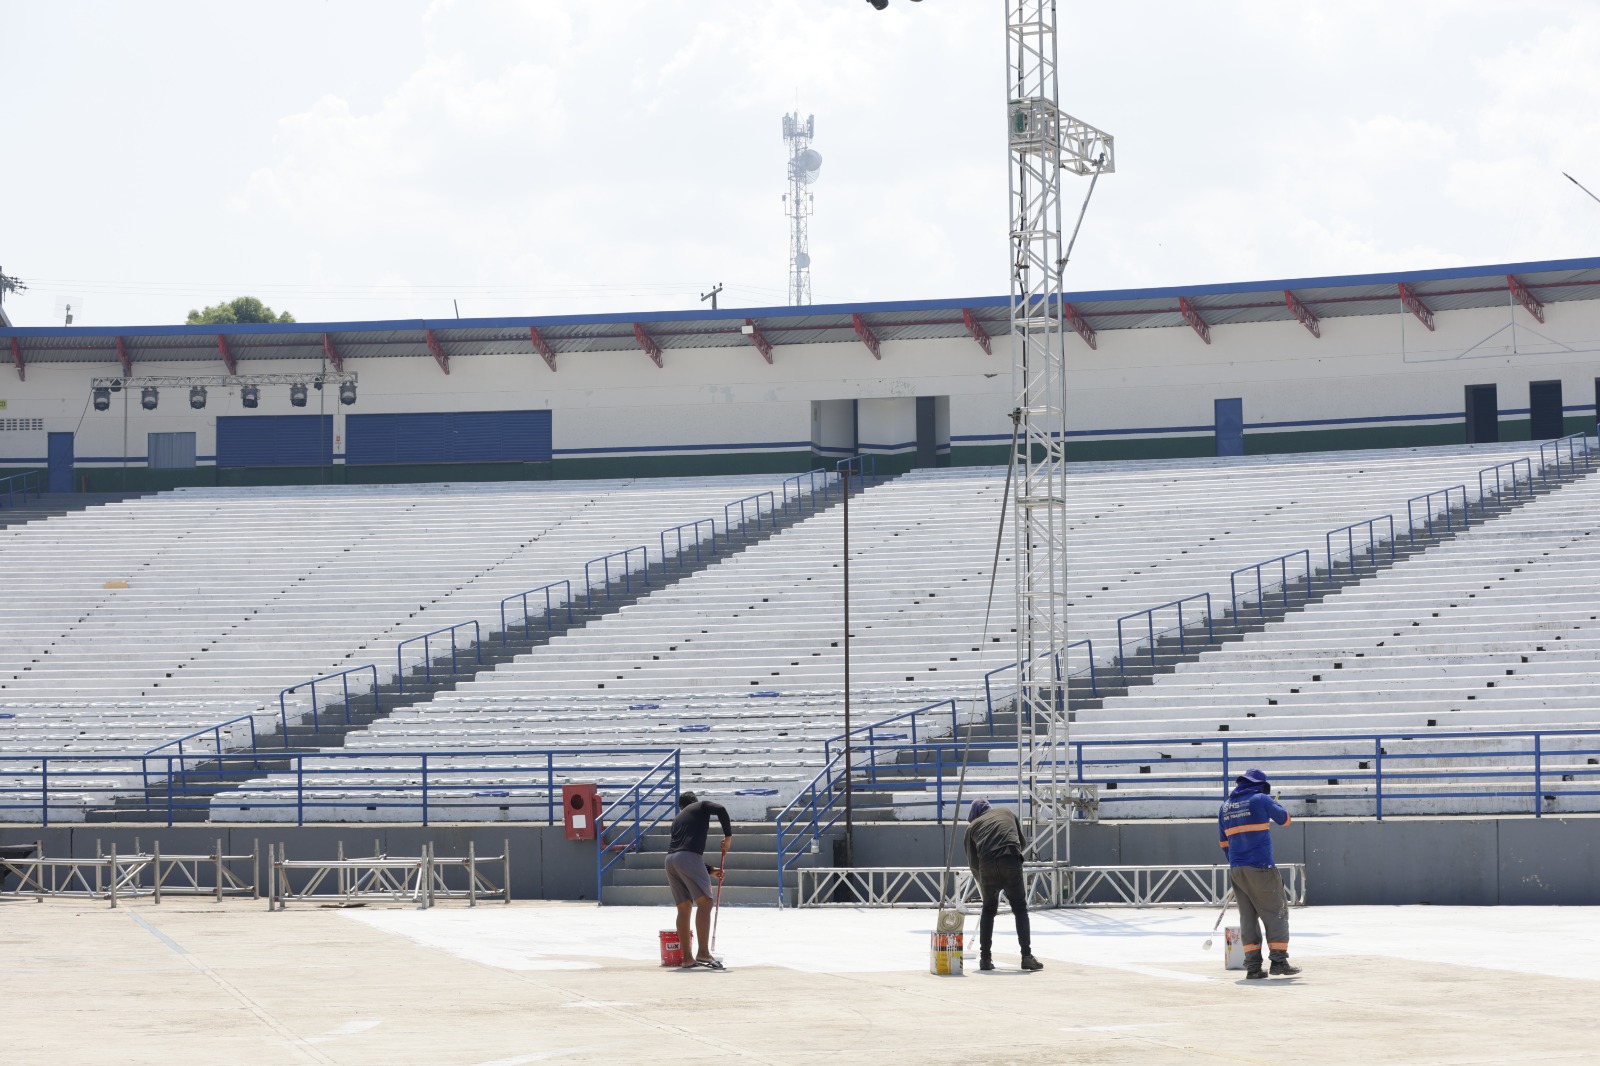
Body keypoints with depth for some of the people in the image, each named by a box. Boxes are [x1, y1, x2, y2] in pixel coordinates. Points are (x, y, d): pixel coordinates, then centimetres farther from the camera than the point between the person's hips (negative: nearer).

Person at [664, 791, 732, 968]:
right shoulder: (701, 806, 16)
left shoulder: (677, 819, 32)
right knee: (705, 902, -9)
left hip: (671, 860, 7)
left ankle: (687, 958, 8)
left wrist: (711, 870, 32)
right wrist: (728, 835, 3)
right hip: (689, 858, -7)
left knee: (683, 908, 10)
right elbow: (720, 809, -7)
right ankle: (703, 952, -21)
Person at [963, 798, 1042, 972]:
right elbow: (1023, 841, 28)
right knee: (1020, 908, 8)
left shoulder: (972, 826, 23)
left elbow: (972, 861, 22)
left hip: (986, 866, 1)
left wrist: (982, 882, 35)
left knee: (988, 910, 19)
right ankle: (1027, 956, -2)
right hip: (1011, 861, -1)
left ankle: (985, 958, 16)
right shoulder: (1006, 813, 26)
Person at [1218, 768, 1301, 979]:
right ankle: (1279, 961, -4)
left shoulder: (1225, 807, 13)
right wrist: (1275, 803, 26)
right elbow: (1284, 819, 8)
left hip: (1236, 870, 6)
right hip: (1260, 868, -6)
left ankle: (1253, 966, 3)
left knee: (1248, 916, 9)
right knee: (1276, 912, 2)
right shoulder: (1261, 800, -5)